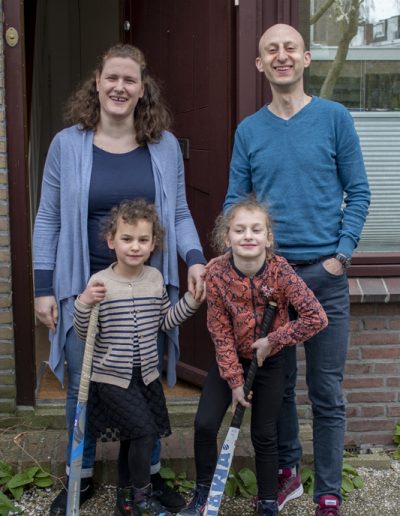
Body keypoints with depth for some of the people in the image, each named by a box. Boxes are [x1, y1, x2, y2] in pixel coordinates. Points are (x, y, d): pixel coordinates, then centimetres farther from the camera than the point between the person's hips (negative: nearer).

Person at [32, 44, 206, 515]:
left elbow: (179, 215, 8)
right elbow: (48, 221, 2)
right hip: (85, 288, 0)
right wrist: (43, 288, -1)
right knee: (82, 387, 10)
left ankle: (150, 473, 34)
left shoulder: (165, 146, 3)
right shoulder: (67, 144, -1)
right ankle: (82, 476, 33)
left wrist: (195, 259, -10)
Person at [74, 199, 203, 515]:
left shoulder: (155, 278, -1)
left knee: (132, 440, 17)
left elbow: (165, 321, 9)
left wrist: (192, 300, -1)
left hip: (146, 374, 5)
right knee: (144, 431, -12)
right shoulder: (100, 283, -15)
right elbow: (85, 334, -12)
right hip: (111, 376, -5)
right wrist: (85, 303, -29)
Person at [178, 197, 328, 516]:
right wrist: (234, 379, -13)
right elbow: (221, 334, -13)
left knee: (264, 435, 7)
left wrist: (273, 340, -22)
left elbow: (317, 317, -25)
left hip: (269, 359, -1)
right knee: (205, 424, -4)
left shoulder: (280, 271, -24)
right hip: (231, 358, 1)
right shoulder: (216, 276, -20)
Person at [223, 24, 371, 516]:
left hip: (324, 274, -2)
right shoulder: (248, 130, 7)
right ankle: (286, 471, 32)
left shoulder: (334, 118, 1)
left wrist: (340, 256, -8)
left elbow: (358, 193, 1)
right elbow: (234, 205, 8)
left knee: (326, 392, 4)